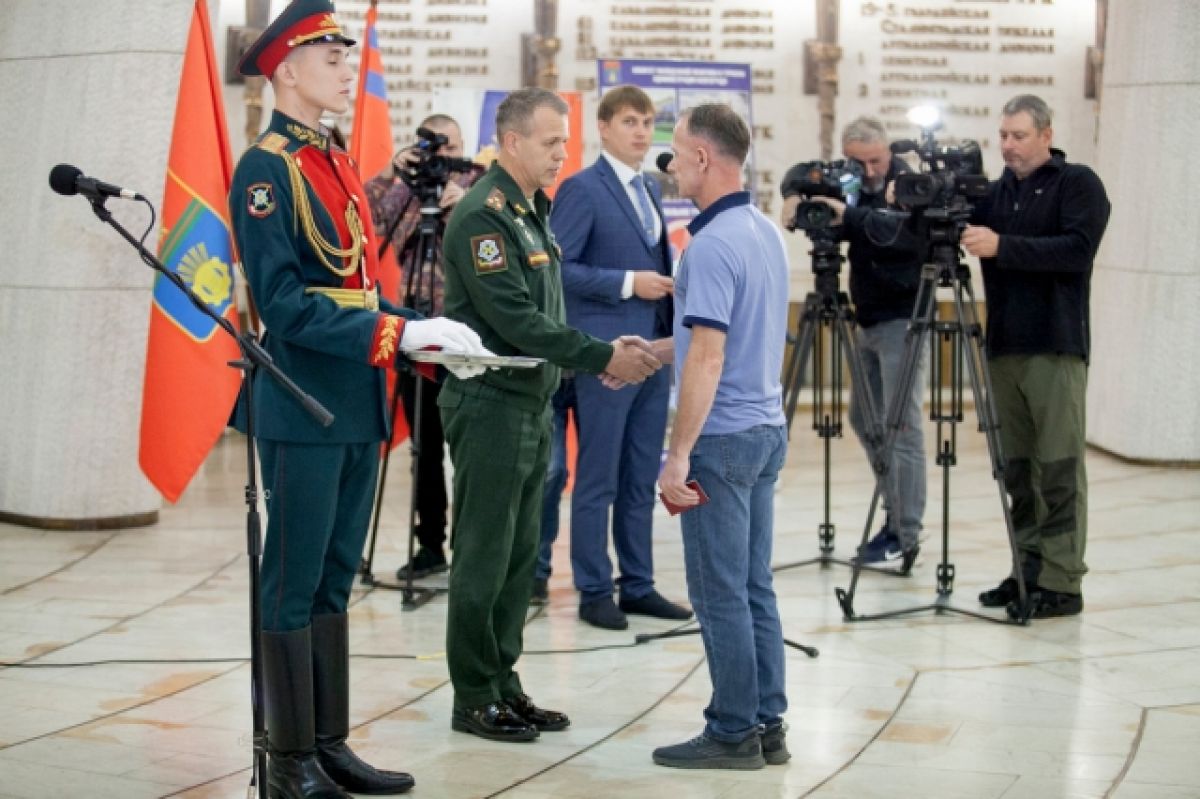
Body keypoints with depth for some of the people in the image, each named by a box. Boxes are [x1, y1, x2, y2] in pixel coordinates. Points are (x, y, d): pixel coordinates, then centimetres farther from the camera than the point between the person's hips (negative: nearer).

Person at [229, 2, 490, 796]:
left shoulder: (340, 164, 15)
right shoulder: (266, 168, -11)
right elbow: (283, 304, -19)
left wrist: (428, 336, 2)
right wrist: (399, 334, -22)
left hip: (357, 408, 9)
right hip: (303, 410, -8)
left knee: (335, 581, 13)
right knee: (295, 587, 0)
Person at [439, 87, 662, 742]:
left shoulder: (533, 209, 15)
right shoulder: (483, 215, -15)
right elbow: (515, 321, -21)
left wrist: (601, 354, 5)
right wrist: (601, 358, -19)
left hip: (531, 405, 9)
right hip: (490, 405, -9)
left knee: (519, 555, 13)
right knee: (484, 558, -2)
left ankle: (503, 684, 21)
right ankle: (474, 700, 7)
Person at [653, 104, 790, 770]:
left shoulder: (712, 245, -18)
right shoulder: (768, 233, 11)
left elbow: (708, 358, -23)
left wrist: (678, 455, -21)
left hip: (722, 437, -9)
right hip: (767, 428, 9)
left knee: (720, 593, -1)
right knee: (754, 588, 13)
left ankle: (733, 734, 6)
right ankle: (767, 726, 18)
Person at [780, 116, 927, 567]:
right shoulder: (851, 185, 6)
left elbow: (906, 233, -32)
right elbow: (800, 173, 17)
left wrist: (850, 216, -39)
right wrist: (796, 194, -5)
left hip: (902, 322, -9)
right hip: (870, 322, 9)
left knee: (901, 429, -10)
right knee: (864, 421, 15)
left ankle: (905, 537, -8)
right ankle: (896, 515, 25)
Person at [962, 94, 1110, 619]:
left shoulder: (1078, 184, 1)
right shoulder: (995, 193, 16)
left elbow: (1077, 249, -14)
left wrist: (1003, 246, -20)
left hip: (1055, 349, -5)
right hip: (1004, 348, 6)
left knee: (1059, 468, -5)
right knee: (1016, 468, 6)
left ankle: (1061, 582, -2)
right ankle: (1027, 571, 14)